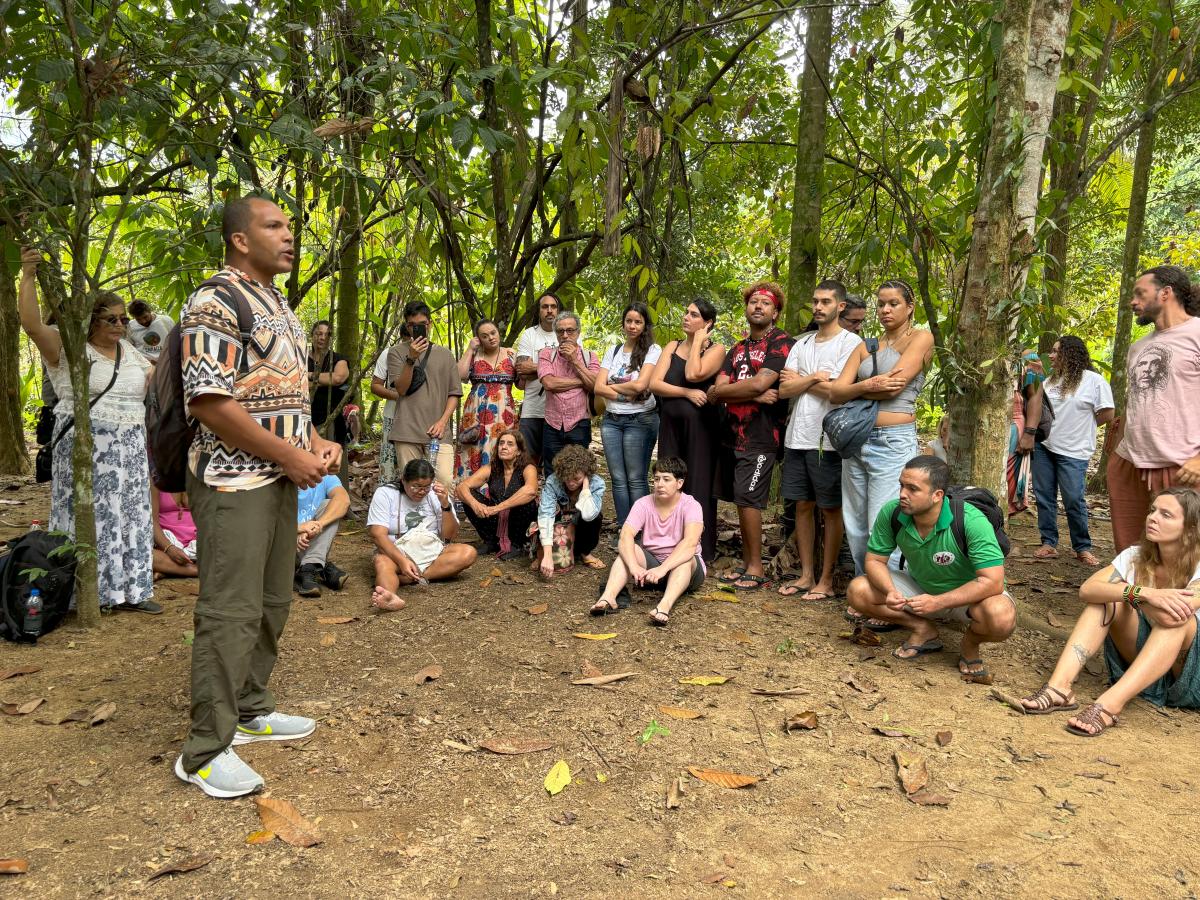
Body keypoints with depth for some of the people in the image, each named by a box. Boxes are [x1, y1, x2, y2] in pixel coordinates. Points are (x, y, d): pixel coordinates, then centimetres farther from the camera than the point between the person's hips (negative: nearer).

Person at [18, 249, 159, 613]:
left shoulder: (129, 351, 16)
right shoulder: (67, 347, -3)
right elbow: (32, 324, -18)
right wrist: (28, 276, -22)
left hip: (129, 449, 6)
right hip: (85, 447, -6)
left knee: (130, 515, 7)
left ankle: (129, 589, 14)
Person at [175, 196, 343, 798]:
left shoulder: (277, 306, 17)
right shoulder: (215, 303, -13)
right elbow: (209, 401, -21)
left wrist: (316, 441, 7)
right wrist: (291, 455, -18)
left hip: (279, 477, 9)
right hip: (234, 480, -9)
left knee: (272, 603, 15)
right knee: (230, 611, -7)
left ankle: (250, 710, 29)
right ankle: (205, 750, 4)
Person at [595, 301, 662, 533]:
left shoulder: (653, 350, -2)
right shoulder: (613, 352, 12)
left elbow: (640, 384, -15)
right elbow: (598, 387, 2)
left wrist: (613, 386, -1)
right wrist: (627, 394, -10)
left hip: (640, 420, -5)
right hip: (612, 420, 5)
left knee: (636, 479, -4)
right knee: (618, 479, 4)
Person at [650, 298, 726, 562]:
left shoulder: (716, 350, -2)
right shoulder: (672, 347, 11)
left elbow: (693, 374, -21)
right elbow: (654, 384, -1)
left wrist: (698, 341, -9)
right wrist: (687, 393, -13)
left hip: (700, 427, -4)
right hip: (670, 426, 4)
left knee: (698, 486, 0)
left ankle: (701, 551, 8)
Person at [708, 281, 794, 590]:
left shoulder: (781, 343, -4)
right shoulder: (738, 349, 18)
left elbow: (759, 383, -18)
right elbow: (718, 390, 4)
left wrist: (718, 392, -4)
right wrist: (755, 396, -12)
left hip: (760, 435, -7)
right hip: (732, 434, 7)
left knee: (747, 499, -9)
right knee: (741, 501, 9)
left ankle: (756, 569, 0)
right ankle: (746, 563, 18)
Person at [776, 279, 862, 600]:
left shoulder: (850, 342, -4)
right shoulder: (801, 343, 14)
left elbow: (836, 389, -15)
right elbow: (784, 389, 4)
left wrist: (799, 379, -3)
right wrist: (815, 377, -11)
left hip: (828, 439, -6)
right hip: (797, 437, 6)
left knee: (830, 509, 3)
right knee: (803, 506, 10)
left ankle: (826, 579, 11)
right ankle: (806, 575, 19)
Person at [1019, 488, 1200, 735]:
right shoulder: (1136, 556, -4)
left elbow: (1171, 617, -34)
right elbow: (1087, 590, -20)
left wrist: (1128, 591, -16)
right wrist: (1142, 593, -33)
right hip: (1138, 666, 4)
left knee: (1176, 616, -33)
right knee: (1107, 598, -18)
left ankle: (1110, 704, -46)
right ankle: (1060, 686, -33)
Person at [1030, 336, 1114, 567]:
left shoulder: (1094, 380, -7)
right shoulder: (1050, 380, 12)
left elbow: (1107, 415, -5)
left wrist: (1081, 425, 2)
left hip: (1073, 452, -6)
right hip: (1044, 447, 6)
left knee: (1074, 500, -5)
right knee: (1044, 497, 5)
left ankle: (1082, 548, 8)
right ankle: (1049, 544, 13)